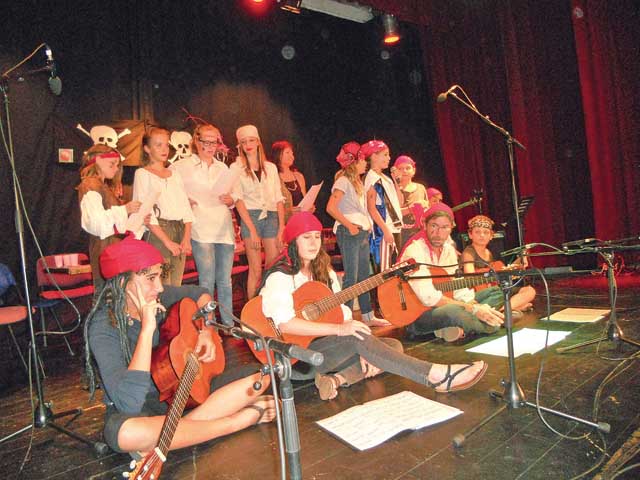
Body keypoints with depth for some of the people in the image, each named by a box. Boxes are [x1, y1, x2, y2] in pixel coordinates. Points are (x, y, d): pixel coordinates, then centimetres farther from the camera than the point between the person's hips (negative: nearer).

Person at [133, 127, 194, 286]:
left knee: (176, 285, 7)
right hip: (157, 232, -5)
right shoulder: (142, 174, 2)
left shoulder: (175, 174, 18)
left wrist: (187, 237, -3)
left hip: (180, 231, 5)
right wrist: (167, 242, -15)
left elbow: (186, 207, 11)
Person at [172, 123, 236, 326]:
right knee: (207, 280, -4)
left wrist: (231, 201, 1)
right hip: (201, 230, -4)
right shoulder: (182, 166, 3)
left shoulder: (223, 168, 17)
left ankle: (229, 324, 19)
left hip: (225, 229, 4)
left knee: (225, 281, 9)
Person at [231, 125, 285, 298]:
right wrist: (252, 230, -13)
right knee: (256, 270, -3)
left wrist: (281, 227, 0)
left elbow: (279, 199, 10)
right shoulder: (236, 168, 5)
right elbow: (238, 200, -4)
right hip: (250, 217, -3)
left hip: (272, 217, 3)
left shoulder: (271, 167, 14)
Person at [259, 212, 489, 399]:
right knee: (357, 337, -31)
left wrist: (362, 350, -9)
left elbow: (341, 311, 8)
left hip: (328, 344, 8)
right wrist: (339, 329, -29)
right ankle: (436, 375, -28)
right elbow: (285, 324, -25)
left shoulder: (324, 271, 12)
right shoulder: (279, 276, -11)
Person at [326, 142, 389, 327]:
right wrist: (349, 225, -18)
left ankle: (368, 316, 22)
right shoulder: (343, 181, -8)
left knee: (364, 276, 13)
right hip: (349, 233, -9)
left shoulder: (357, 182, 19)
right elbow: (331, 208, -19)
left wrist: (368, 225, 7)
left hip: (362, 232, 9)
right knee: (351, 277, -7)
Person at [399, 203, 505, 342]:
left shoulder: (449, 250, 6)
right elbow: (428, 297, -29)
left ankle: (457, 329, -12)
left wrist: (476, 306, -14)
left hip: (442, 308, 8)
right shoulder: (415, 250, -19)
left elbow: (460, 290, 7)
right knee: (453, 311, -38)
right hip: (416, 315, -8)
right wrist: (473, 309, -25)